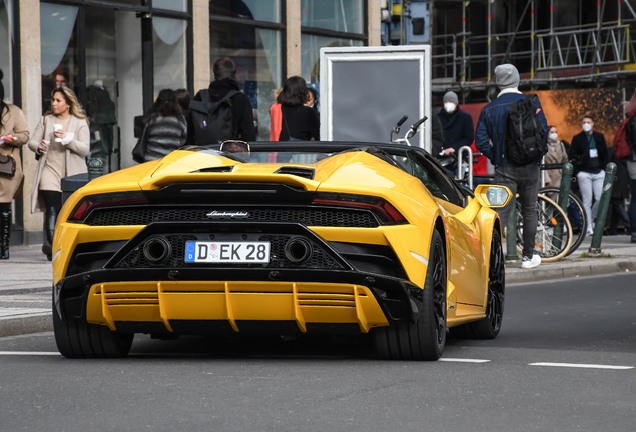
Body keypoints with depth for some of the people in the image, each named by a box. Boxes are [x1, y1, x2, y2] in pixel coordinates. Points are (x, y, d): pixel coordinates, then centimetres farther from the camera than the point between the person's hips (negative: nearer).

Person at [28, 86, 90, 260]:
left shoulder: (80, 123, 6)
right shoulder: (46, 120, 15)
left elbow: (85, 149, -3)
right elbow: (32, 142, 15)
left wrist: (67, 139, -17)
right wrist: (39, 147, -9)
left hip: (72, 173, -1)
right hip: (50, 170, 1)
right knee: (53, 209, -15)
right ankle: (51, 243, -25)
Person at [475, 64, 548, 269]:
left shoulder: (489, 109, 2)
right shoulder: (531, 102, -1)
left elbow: (480, 142, -3)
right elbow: (543, 130, -7)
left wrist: (496, 158, 9)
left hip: (505, 168, 0)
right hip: (529, 167, 0)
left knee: (501, 212, -5)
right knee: (529, 211, 13)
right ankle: (529, 256, 20)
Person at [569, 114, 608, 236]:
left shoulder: (599, 137, 11)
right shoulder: (577, 138, 4)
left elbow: (605, 154, 14)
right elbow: (571, 156, 2)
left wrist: (604, 169, 4)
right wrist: (576, 171, -6)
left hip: (598, 172, 2)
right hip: (584, 173, -2)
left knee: (601, 199, -6)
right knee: (587, 200, -4)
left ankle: (591, 218, 17)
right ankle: (588, 227, 0)